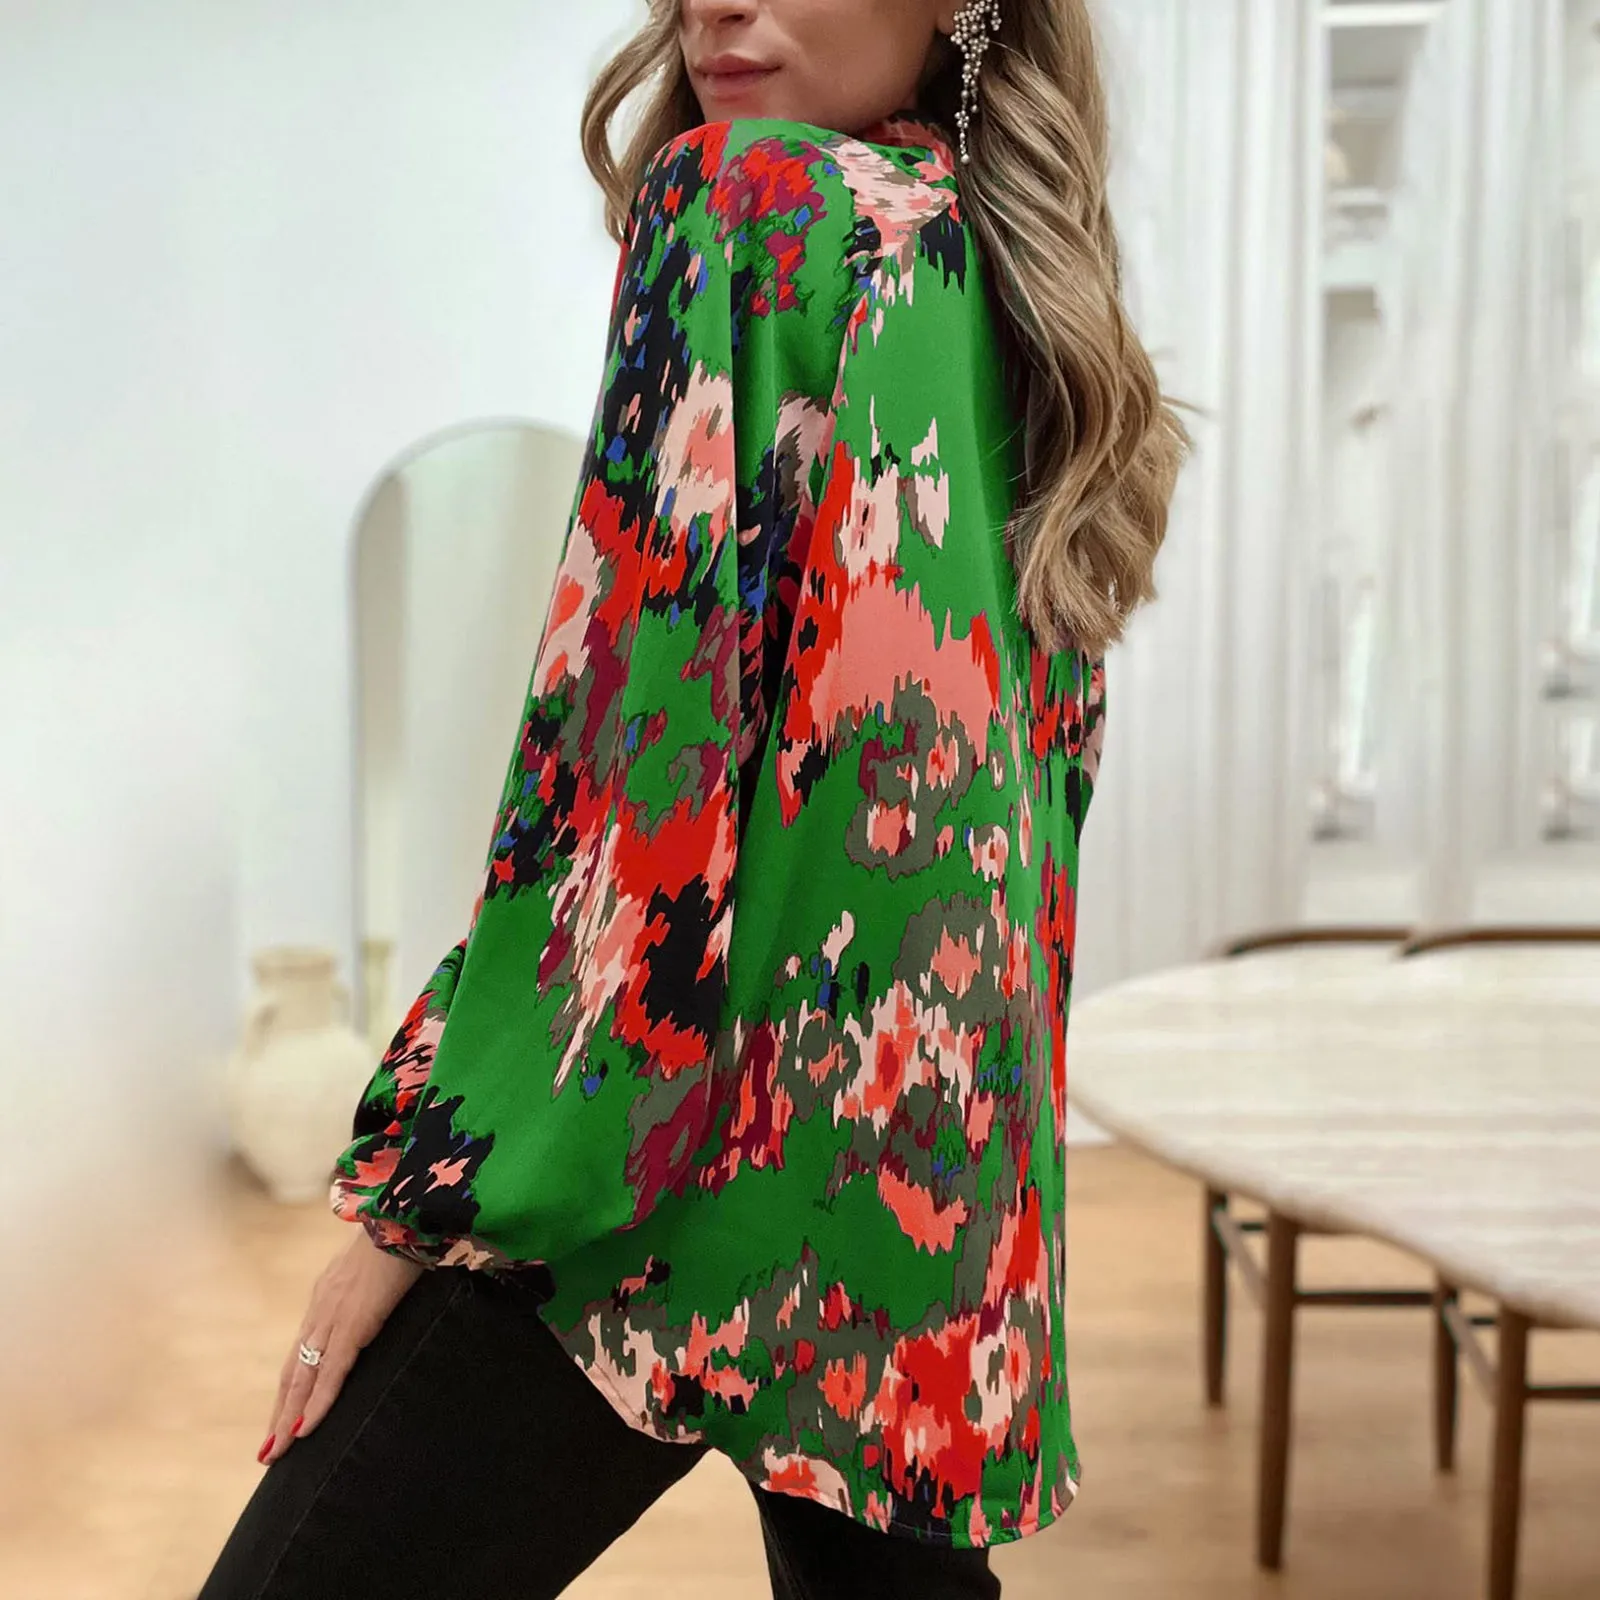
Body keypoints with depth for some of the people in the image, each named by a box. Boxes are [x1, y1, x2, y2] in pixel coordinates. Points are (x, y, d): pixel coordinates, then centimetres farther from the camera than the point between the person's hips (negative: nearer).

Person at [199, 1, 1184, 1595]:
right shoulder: (1026, 299, 17)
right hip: (944, 1174, 9)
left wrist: (427, 1185, -11)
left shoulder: (753, 199, -6)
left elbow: (638, 710, -14)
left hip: (706, 1137, -9)